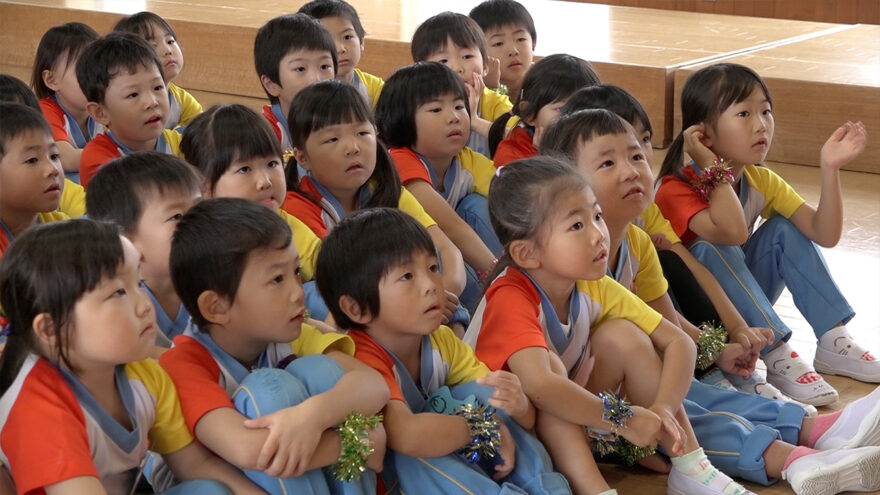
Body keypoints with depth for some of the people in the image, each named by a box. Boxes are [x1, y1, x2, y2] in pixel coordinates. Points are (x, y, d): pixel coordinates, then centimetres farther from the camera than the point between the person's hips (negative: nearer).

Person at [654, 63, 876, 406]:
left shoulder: (762, 182, -1)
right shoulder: (677, 188, -22)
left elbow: (824, 234, -12)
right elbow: (733, 232, -42)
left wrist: (830, 168, -22)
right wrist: (715, 169, -32)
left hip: (740, 306, 6)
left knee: (785, 229, -10)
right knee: (713, 248, -32)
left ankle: (834, 342, -11)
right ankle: (779, 358, -30)